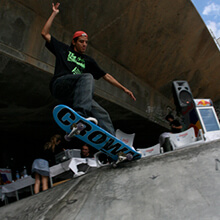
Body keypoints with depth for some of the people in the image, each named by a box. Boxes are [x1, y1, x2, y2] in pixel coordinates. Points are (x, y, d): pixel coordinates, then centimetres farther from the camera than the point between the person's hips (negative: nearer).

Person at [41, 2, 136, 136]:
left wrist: (124, 88, 21)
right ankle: (80, 115, -53)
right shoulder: (64, 49, 22)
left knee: (102, 115, -12)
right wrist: (54, 14, 19)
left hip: (73, 95, 4)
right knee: (87, 77, -33)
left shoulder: (88, 61, 29)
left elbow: (106, 76, 26)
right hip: (60, 84, -4)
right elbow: (45, 33, 18)